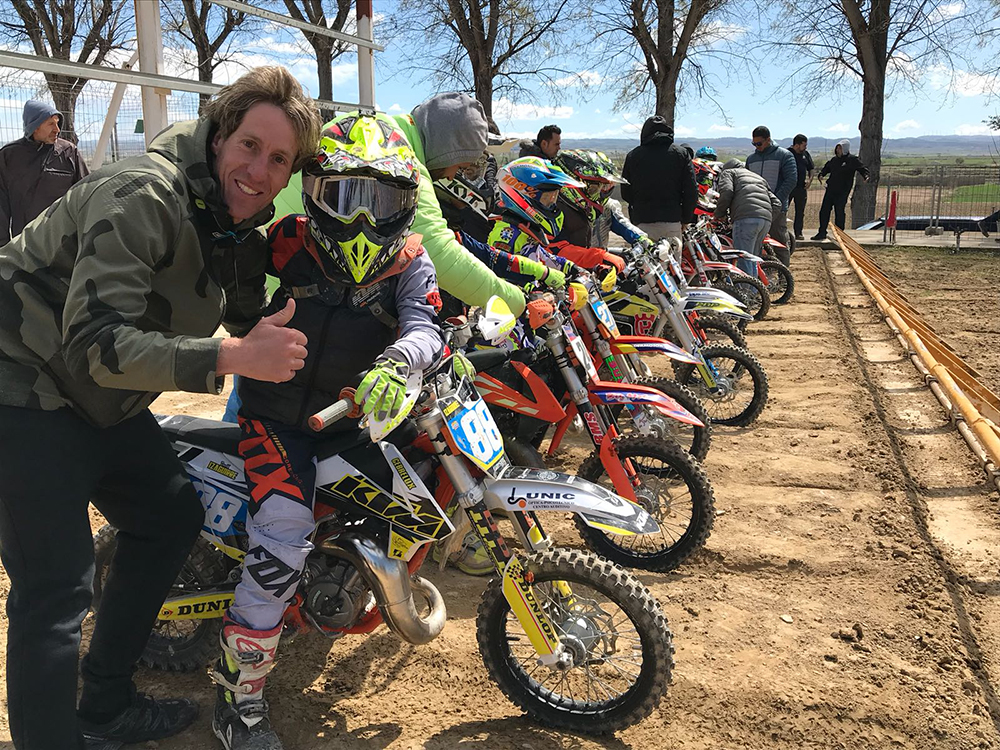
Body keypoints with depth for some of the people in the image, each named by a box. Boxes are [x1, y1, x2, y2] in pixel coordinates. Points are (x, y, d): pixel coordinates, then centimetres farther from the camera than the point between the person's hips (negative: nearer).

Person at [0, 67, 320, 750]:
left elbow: (257, 325, 14)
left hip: (106, 399, 9)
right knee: (56, 588, -12)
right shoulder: (143, 197, -24)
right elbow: (94, 342, -33)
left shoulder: (240, 232, 4)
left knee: (174, 519, 14)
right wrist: (232, 358, -40)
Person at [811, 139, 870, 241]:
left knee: (839, 212, -2)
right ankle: (822, 233, 12)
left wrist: (865, 176, -26)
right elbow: (826, 167, 28)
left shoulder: (852, 160, -4)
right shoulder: (834, 159, 14)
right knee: (824, 210, 4)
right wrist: (821, 174, 9)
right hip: (830, 189, 6)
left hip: (842, 191, -6)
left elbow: (862, 169, -7)